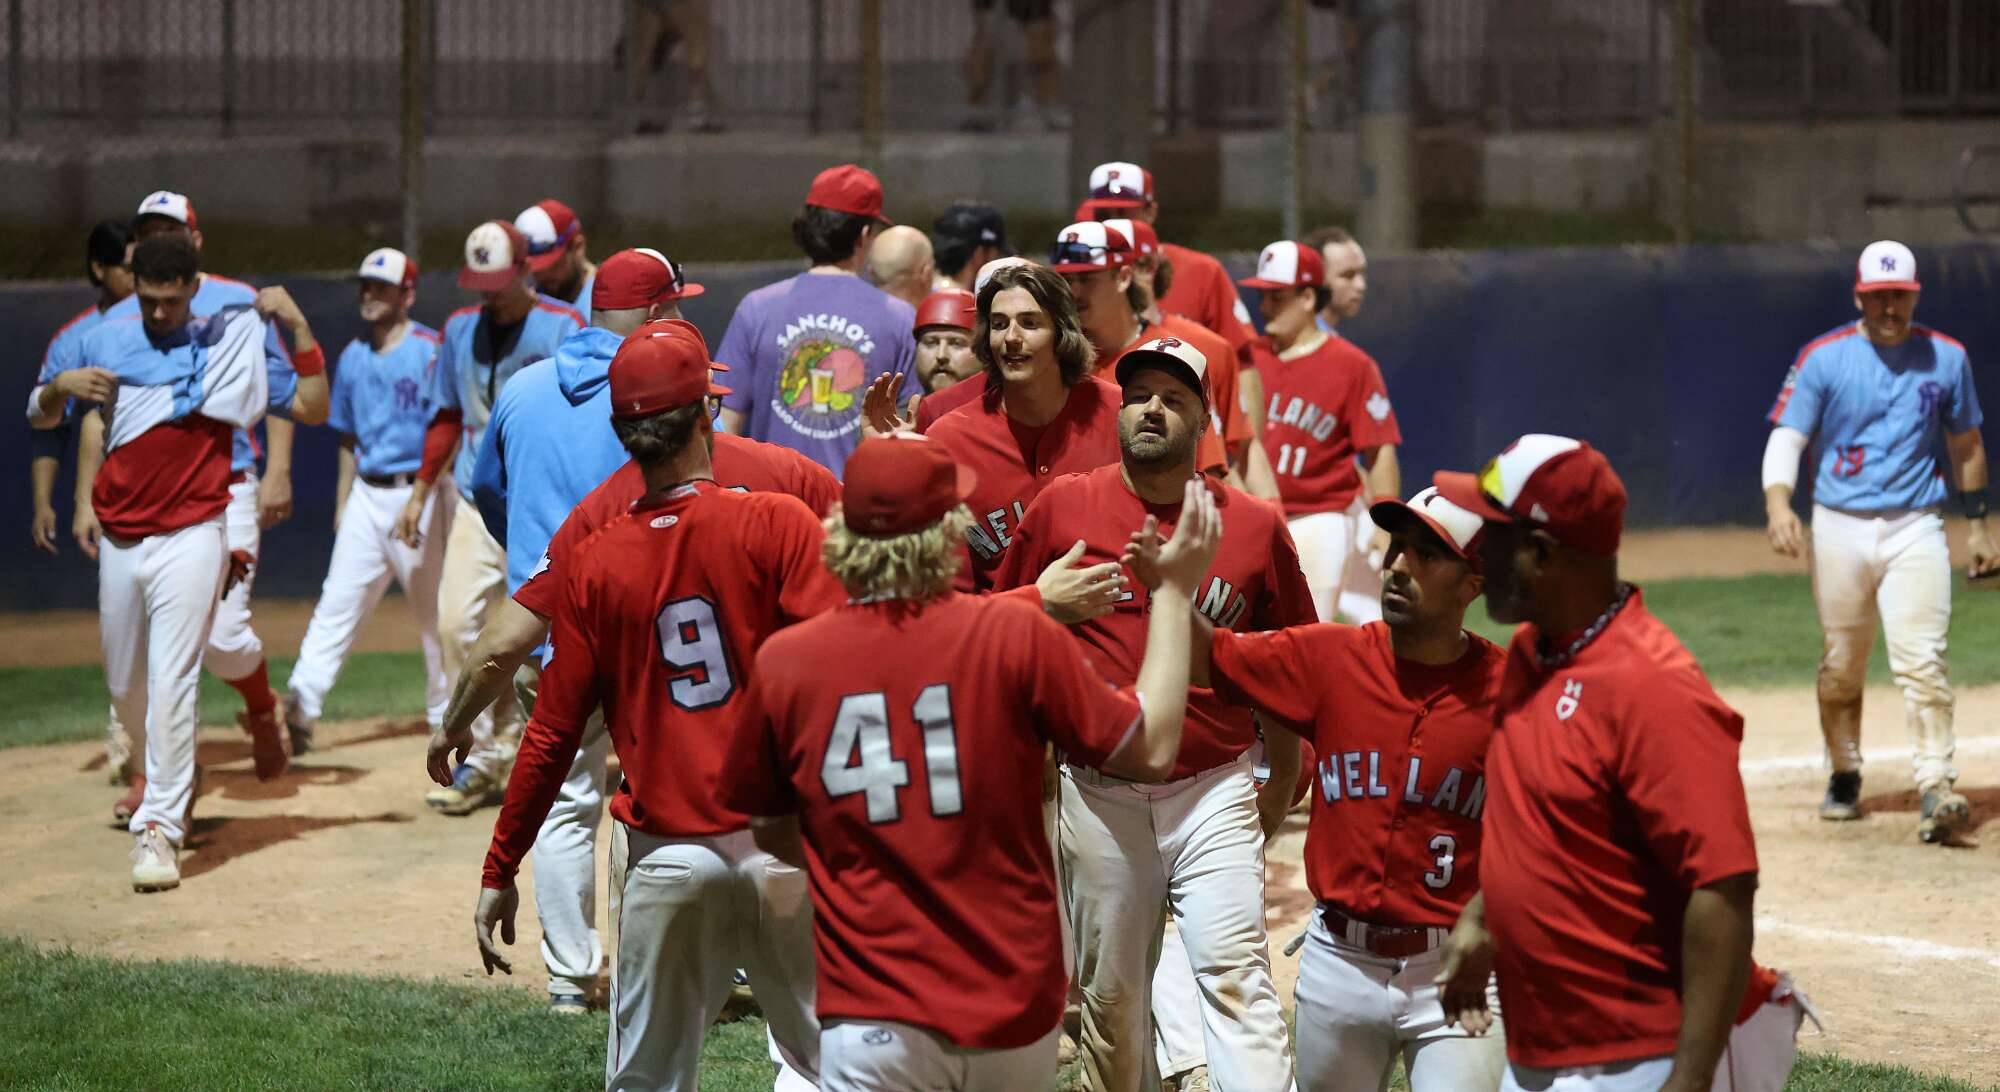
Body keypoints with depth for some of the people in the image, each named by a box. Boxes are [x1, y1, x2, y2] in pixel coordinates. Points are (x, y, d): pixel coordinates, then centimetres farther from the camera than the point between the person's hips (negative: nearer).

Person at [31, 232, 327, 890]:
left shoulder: (230, 346, 0)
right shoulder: (103, 343, 7)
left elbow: (313, 408, 0)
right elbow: (38, 417, 13)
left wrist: (298, 327, -10)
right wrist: (61, 386, -9)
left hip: (190, 538, -4)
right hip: (120, 541, 4)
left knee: (170, 684, -14)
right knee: (126, 686, 15)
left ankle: (160, 829, -14)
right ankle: (169, 778, 42)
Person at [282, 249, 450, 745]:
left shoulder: (431, 351, -7)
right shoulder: (353, 357, 12)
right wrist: (342, 504, 17)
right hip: (367, 495, 5)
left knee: (433, 609, 3)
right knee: (336, 604, -4)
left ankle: (444, 714, 16)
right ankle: (300, 709, -12)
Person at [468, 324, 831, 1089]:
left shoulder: (595, 562, 0)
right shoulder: (776, 524, -6)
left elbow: (553, 734, 2)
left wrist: (499, 874, 9)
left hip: (666, 859, 2)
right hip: (784, 847, -2)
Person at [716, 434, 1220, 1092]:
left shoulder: (784, 662, -4)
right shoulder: (1013, 634, -9)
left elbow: (770, 832, 10)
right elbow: (1150, 751, 0)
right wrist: (1176, 590, 8)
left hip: (876, 1026, -1)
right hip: (1016, 1010, 1)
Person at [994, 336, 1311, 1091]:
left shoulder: (1254, 526, 3)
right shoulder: (1063, 506, 2)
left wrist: (1282, 788, 10)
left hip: (1215, 790, -1)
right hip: (1099, 794, 1)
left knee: (1234, 974, -12)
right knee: (1110, 993, 9)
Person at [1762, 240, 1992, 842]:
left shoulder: (1946, 357, 6)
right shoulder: (1823, 358, 0)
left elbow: (1965, 444, 15)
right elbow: (1787, 436, -4)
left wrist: (1977, 525, 14)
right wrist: (1778, 503, -21)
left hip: (1914, 528, 0)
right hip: (1839, 527, 0)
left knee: (1921, 659, -13)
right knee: (1840, 666, 7)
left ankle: (1936, 789, -17)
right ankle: (1845, 777, 24)